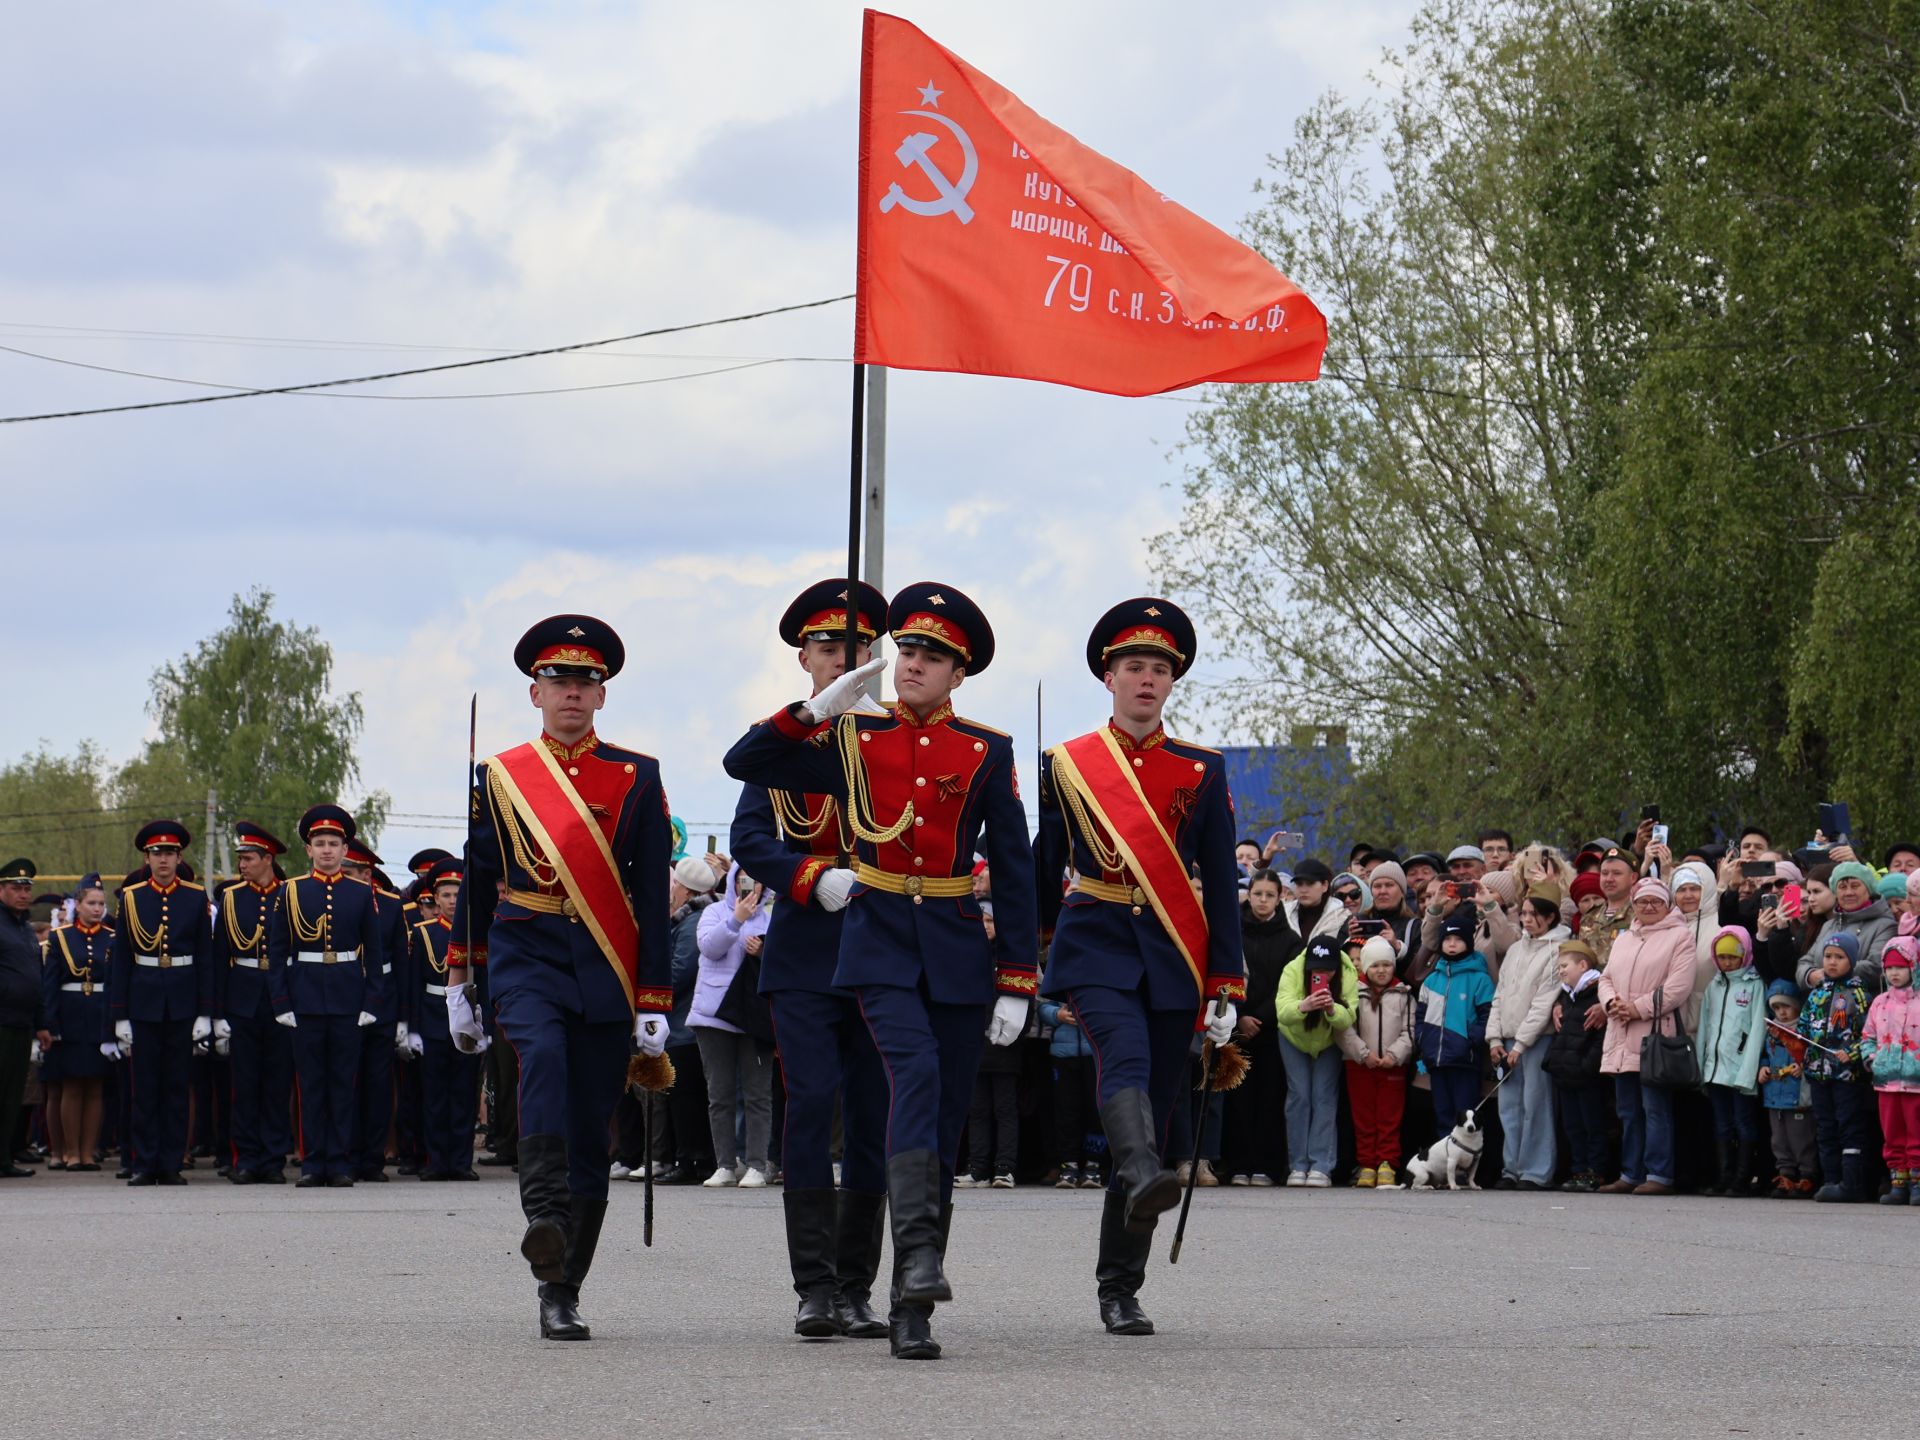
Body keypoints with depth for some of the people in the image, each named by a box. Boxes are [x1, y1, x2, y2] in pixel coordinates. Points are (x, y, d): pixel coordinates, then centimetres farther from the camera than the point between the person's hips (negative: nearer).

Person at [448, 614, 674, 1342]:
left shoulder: (637, 778, 6)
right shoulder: (499, 777, 7)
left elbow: (654, 897, 3)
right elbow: (476, 883, 15)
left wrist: (654, 1003, -2)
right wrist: (458, 985, 17)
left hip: (607, 968, 1)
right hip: (525, 958, -1)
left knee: (590, 1131, 2)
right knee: (543, 1056, -33)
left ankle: (562, 1292, 9)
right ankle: (544, 1217, -43)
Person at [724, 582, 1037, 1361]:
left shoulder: (987, 752, 4)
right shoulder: (852, 739, 6)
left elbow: (1013, 871, 5)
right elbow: (744, 763, 2)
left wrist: (1016, 982, 0)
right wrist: (817, 708, -9)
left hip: (958, 947, 1)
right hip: (879, 943, -1)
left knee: (940, 1123, 3)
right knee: (916, 1071, -28)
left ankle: (911, 1311, 9)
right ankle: (919, 1251, -36)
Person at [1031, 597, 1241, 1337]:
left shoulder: (1202, 772, 10)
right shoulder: (1064, 765, 7)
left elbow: (1221, 886, 8)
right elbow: (1038, 871, 12)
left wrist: (1225, 986, 2)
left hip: (1172, 955, 2)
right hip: (1095, 947, -2)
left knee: (1155, 1104, 1)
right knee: (1126, 1056, -31)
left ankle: (1120, 1288, 7)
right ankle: (1143, 1174, -57)